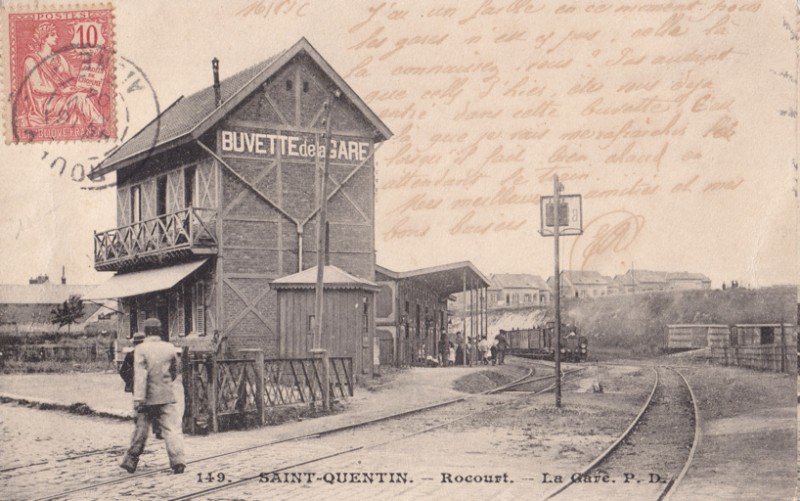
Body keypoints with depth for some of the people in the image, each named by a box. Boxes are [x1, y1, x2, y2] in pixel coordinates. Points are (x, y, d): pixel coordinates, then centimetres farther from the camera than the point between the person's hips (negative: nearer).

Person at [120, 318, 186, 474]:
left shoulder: (140, 349, -7)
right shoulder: (169, 348, 3)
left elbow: (140, 375, -15)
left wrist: (138, 398, -17)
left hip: (148, 397, -1)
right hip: (167, 397, 1)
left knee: (140, 430, 11)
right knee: (172, 429, -1)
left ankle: (130, 461, 21)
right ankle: (177, 460, -15)